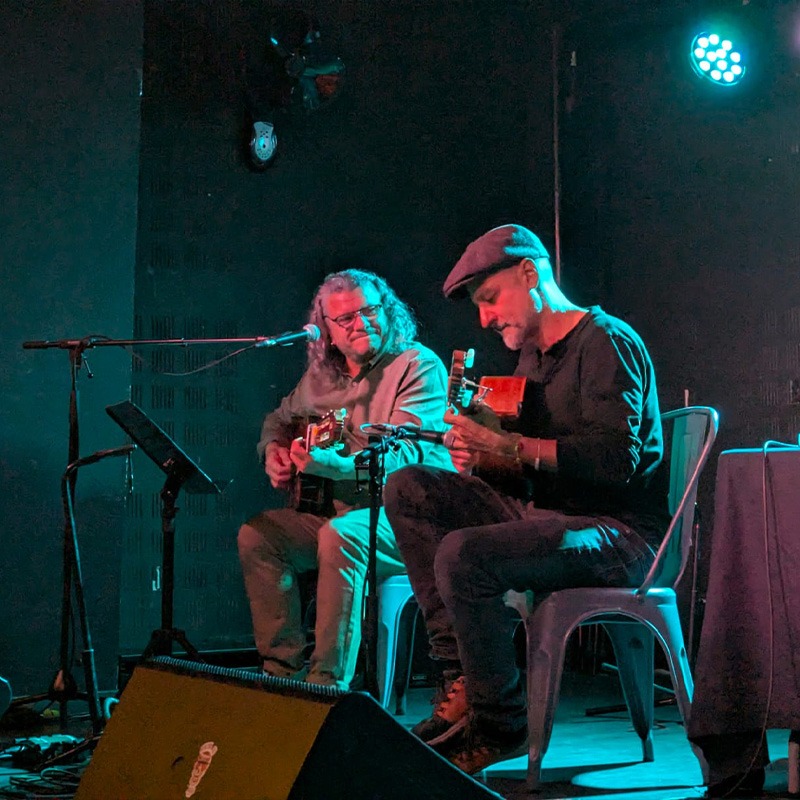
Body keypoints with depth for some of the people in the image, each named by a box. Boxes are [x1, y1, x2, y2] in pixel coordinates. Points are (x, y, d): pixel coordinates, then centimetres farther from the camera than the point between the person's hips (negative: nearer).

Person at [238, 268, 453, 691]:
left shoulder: (419, 366, -8)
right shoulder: (322, 375, 13)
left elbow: (406, 453, -22)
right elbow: (280, 418, 32)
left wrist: (337, 465, -36)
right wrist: (275, 450, 8)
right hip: (337, 509, 7)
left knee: (340, 536, -35)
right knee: (257, 533, -13)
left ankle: (329, 681, -32)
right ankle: (283, 669, -12)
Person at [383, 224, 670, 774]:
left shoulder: (606, 342, -10)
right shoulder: (532, 357, 18)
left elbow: (615, 458, -24)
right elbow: (523, 471, 17)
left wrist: (509, 447, -26)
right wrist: (477, 456, -5)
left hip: (619, 532, -10)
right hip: (544, 513, 10)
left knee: (463, 554, -30)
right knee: (410, 490, -1)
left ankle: (500, 724, -11)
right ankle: (463, 683, -9)